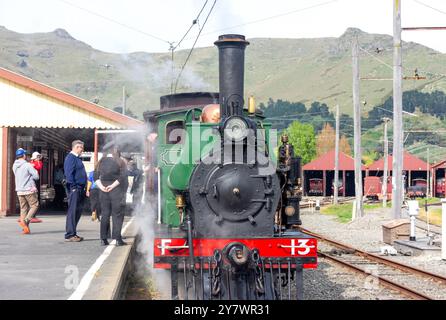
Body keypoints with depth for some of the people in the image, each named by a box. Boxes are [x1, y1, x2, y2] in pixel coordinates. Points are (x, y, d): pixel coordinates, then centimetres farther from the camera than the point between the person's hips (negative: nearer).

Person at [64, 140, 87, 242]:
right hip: (74, 189, -10)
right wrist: (73, 187, -21)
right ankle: (69, 235, -6)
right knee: (72, 212, -8)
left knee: (78, 211, 13)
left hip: (79, 189, 10)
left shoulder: (77, 158, 20)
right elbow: (68, 173, -19)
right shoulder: (70, 158, -11)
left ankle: (73, 233, 20)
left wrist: (83, 188, 18)